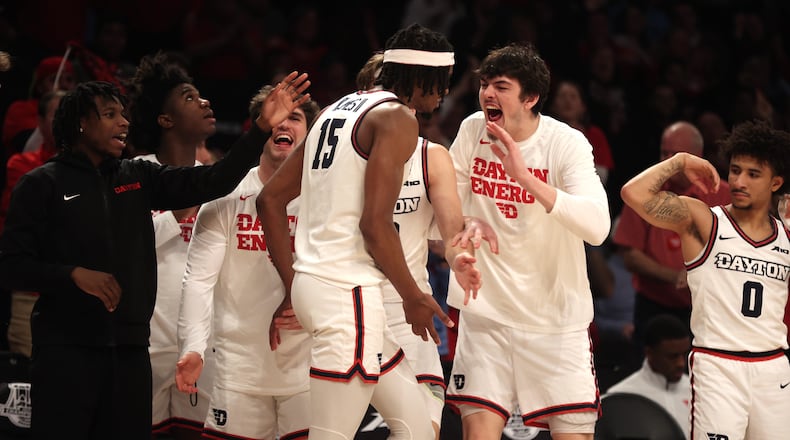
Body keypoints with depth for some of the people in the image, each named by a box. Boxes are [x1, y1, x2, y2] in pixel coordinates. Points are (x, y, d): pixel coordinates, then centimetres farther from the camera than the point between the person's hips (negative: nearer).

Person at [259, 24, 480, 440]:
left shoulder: (339, 110, 18)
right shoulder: (397, 119, -8)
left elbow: (270, 198, 17)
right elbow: (375, 224, -17)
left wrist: (293, 289, 18)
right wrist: (413, 297, -4)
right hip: (348, 294, -9)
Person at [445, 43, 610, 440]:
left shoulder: (567, 143, -12)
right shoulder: (473, 131, 0)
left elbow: (597, 227, -28)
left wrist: (526, 177, -34)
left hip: (555, 318, -3)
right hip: (486, 314, 3)